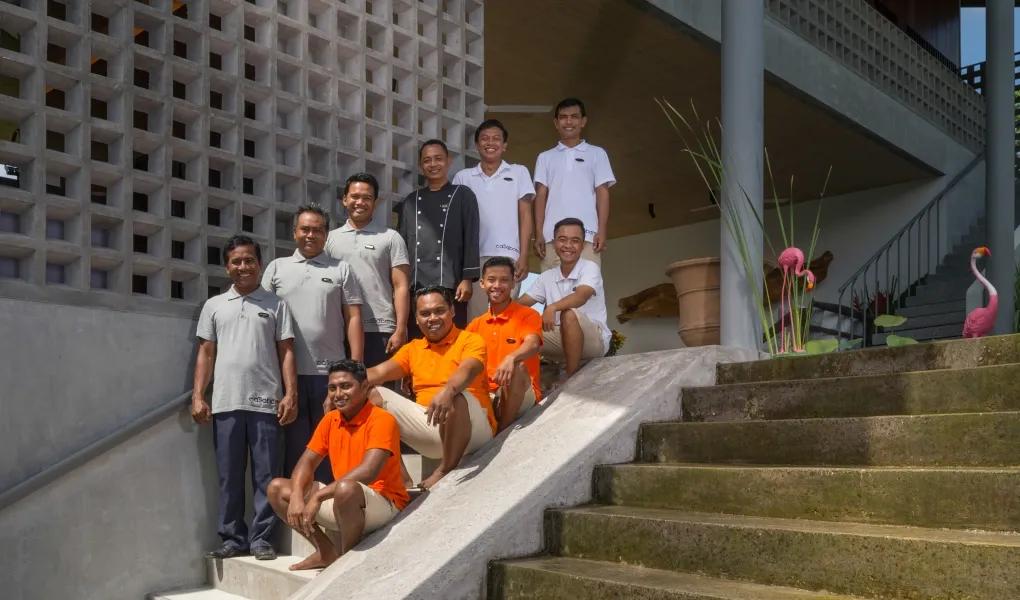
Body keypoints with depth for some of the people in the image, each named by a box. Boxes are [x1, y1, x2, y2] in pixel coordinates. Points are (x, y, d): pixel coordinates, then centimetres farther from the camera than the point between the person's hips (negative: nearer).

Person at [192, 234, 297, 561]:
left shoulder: (275, 304, 9)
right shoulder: (214, 305, 13)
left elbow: (286, 352, 5)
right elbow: (206, 353, 12)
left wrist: (290, 394, -4)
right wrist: (197, 396, 3)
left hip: (265, 402, -1)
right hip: (225, 403, 2)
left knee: (266, 474, 0)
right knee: (229, 475, 5)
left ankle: (261, 537, 8)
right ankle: (233, 537, 14)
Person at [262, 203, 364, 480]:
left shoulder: (341, 270, 9)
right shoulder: (277, 268, 11)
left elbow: (353, 318, 5)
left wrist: (356, 365, -4)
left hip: (331, 371, 0)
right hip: (289, 371, 1)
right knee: (294, 443, 6)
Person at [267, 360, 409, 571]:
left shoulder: (382, 420, -16)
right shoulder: (330, 420, 7)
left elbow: (368, 471, -28)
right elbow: (307, 462, 5)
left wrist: (318, 496, -28)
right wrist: (296, 496, -16)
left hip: (384, 504, -8)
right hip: (343, 500, 8)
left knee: (346, 489, -40)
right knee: (277, 488, 1)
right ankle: (326, 551, 0)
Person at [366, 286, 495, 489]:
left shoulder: (471, 340, 0)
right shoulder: (413, 348, 17)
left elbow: (468, 370, -22)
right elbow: (379, 372, 4)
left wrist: (448, 390, -44)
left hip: (470, 429, -6)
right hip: (428, 423, 6)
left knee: (456, 398, -38)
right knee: (374, 394, -1)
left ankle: (446, 469, -16)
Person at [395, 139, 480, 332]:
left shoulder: (463, 195, 9)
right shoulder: (411, 201, 18)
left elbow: (471, 239, 2)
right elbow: (401, 243, 17)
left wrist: (467, 279, -8)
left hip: (450, 285, -3)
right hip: (415, 287, 3)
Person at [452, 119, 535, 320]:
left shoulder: (519, 172, 12)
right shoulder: (463, 177, 15)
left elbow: (525, 215, 8)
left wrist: (523, 256, -2)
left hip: (507, 257, -1)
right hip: (472, 258, 1)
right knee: (474, 317, -3)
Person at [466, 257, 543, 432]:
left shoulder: (528, 316, 2)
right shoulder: (476, 325, 16)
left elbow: (532, 345, -18)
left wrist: (511, 358, -40)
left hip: (521, 395, -2)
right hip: (484, 394, 2)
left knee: (517, 368, -35)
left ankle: (502, 431, -23)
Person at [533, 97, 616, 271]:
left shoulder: (596, 154, 13)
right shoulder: (545, 157, 17)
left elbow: (602, 193, 7)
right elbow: (541, 196, 11)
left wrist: (602, 231, -4)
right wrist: (538, 234, 1)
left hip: (587, 235, -1)